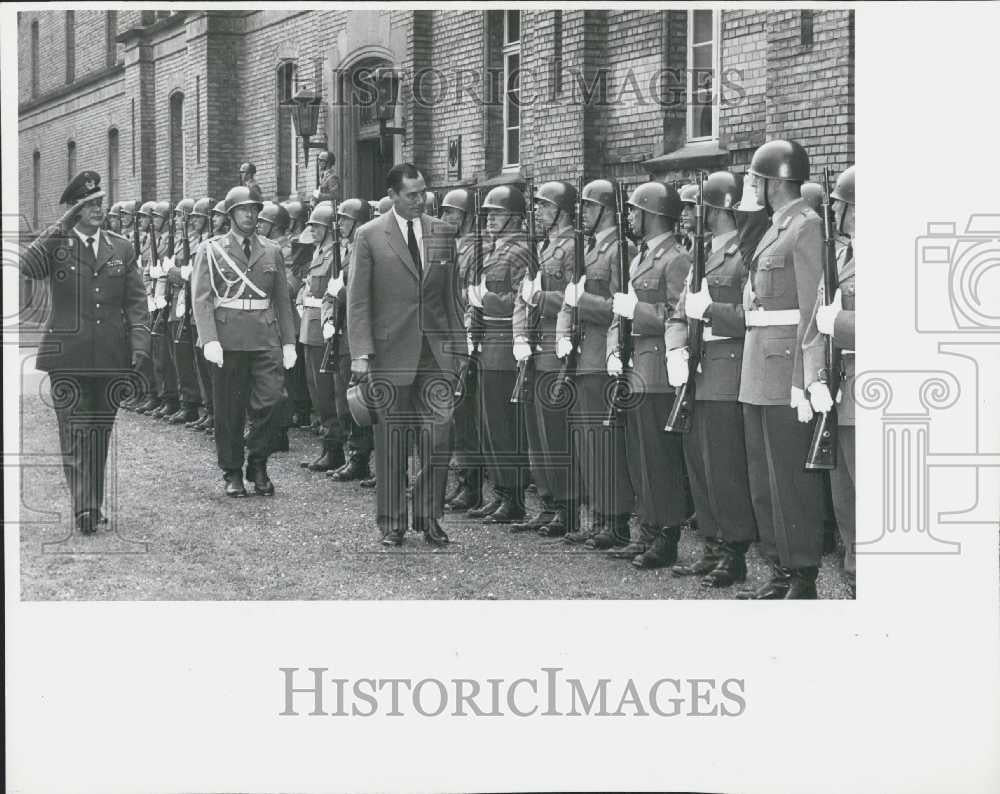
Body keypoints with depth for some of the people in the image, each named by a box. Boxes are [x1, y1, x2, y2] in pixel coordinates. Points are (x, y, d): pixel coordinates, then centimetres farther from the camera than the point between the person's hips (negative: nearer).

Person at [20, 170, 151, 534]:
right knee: (75, 433, -7)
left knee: (101, 432, 9)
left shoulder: (121, 248, 11)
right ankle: (83, 507, -10)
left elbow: (136, 302, 9)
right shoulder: (55, 245, 3)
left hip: (112, 356, 2)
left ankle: (95, 503, 19)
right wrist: (62, 227, -17)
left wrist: (140, 344, -3)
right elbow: (28, 268, -19)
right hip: (68, 356, -2)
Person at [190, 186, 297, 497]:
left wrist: (289, 342, 7)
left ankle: (258, 468, 8)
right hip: (228, 339, -2)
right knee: (229, 411, 3)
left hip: (266, 339, 2)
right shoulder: (211, 250, 4)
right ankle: (232, 474, 14)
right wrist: (210, 340, -14)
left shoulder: (272, 251, 13)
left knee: (268, 401, -7)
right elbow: (201, 299, -2)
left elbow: (283, 300, 14)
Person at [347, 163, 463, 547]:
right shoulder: (370, 236, -2)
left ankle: (429, 518, 10)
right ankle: (391, 523, 14)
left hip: (435, 350, 3)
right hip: (391, 352, -3)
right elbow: (358, 300, -3)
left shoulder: (442, 233, 8)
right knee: (391, 441, 4)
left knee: (439, 436, -3)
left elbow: (451, 295, 12)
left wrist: (457, 343, 7)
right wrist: (360, 352, -11)